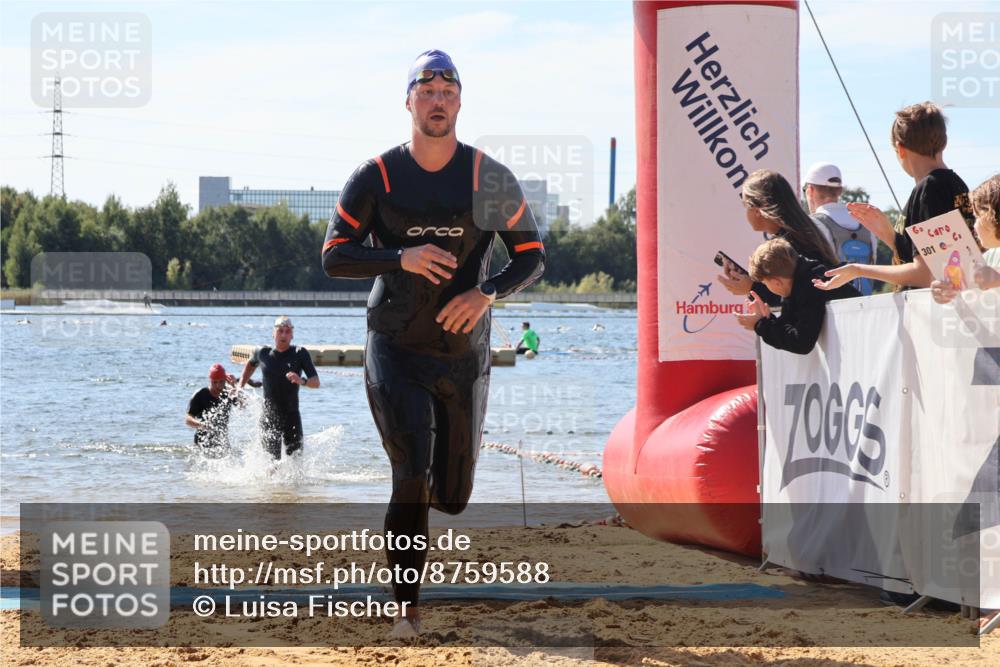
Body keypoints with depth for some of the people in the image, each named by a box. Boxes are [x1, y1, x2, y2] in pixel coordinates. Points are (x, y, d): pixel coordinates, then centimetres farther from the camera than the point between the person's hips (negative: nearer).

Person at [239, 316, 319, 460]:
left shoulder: (300, 354, -2)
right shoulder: (263, 353, 4)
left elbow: (316, 383, -9)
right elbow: (251, 364, 29)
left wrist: (302, 381, -30)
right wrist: (240, 386, 21)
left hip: (292, 417, 0)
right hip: (269, 419, 0)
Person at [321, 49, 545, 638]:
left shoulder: (490, 179, 0)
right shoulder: (378, 177, -2)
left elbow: (532, 255, 4)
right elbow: (335, 256, -4)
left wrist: (487, 293, -16)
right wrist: (401, 258, -21)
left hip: (464, 354, 2)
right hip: (395, 351, -2)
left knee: (453, 496, 10)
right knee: (412, 479, -18)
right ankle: (408, 609, -11)